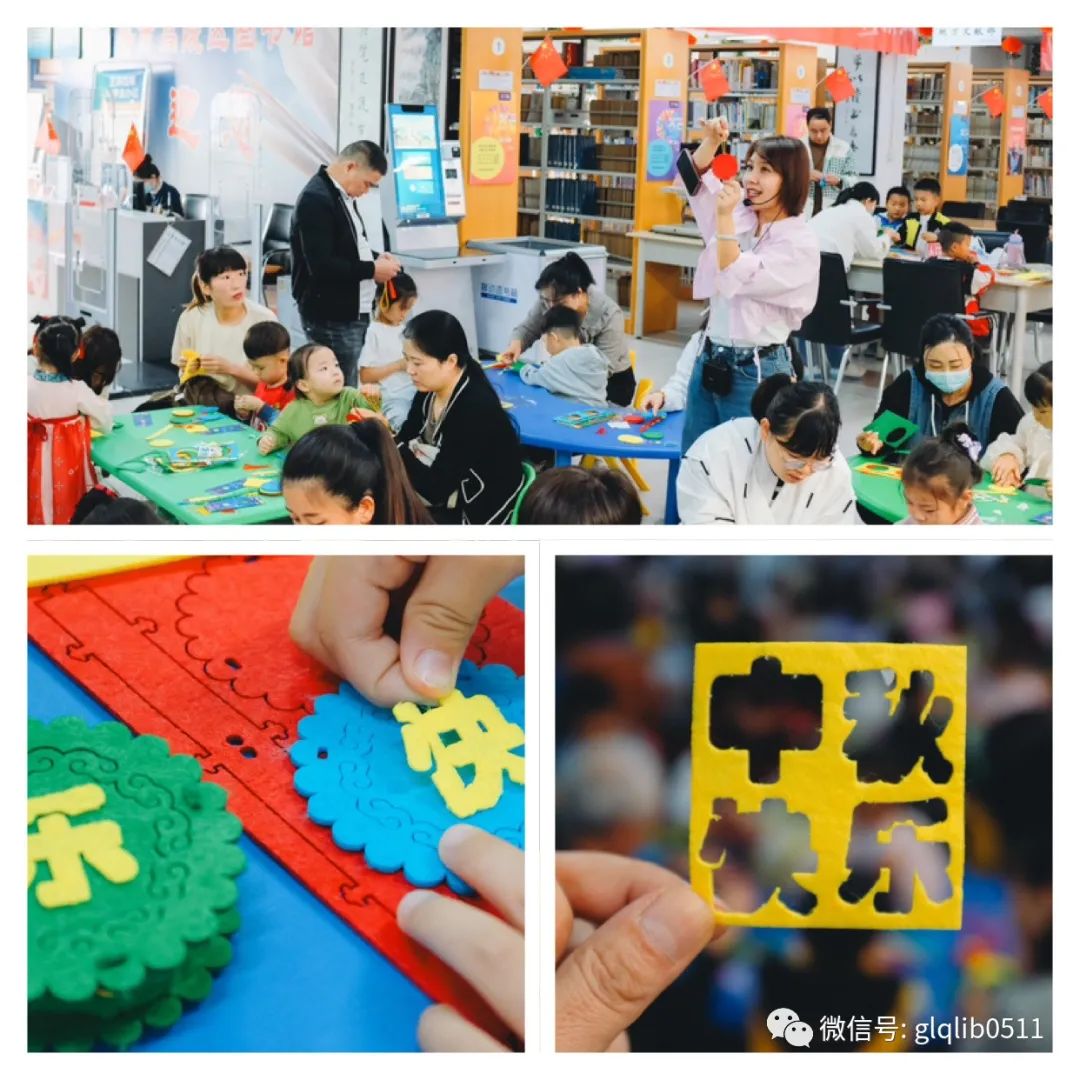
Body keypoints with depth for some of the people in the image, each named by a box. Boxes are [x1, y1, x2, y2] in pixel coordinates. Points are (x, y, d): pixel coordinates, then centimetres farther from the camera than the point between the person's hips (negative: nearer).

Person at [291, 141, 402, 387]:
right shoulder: (316, 199, -18)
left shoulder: (343, 195, 13)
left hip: (353, 313, 10)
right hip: (331, 319, -10)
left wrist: (375, 257, 7)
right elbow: (321, 265, -25)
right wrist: (372, 270, -17)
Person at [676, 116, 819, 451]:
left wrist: (724, 216, -23)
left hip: (756, 371, -7)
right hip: (711, 359, 7)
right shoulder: (741, 217, 6)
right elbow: (696, 176, 9)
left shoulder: (800, 242, -14)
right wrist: (712, 140, -9)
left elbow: (737, 281, -21)